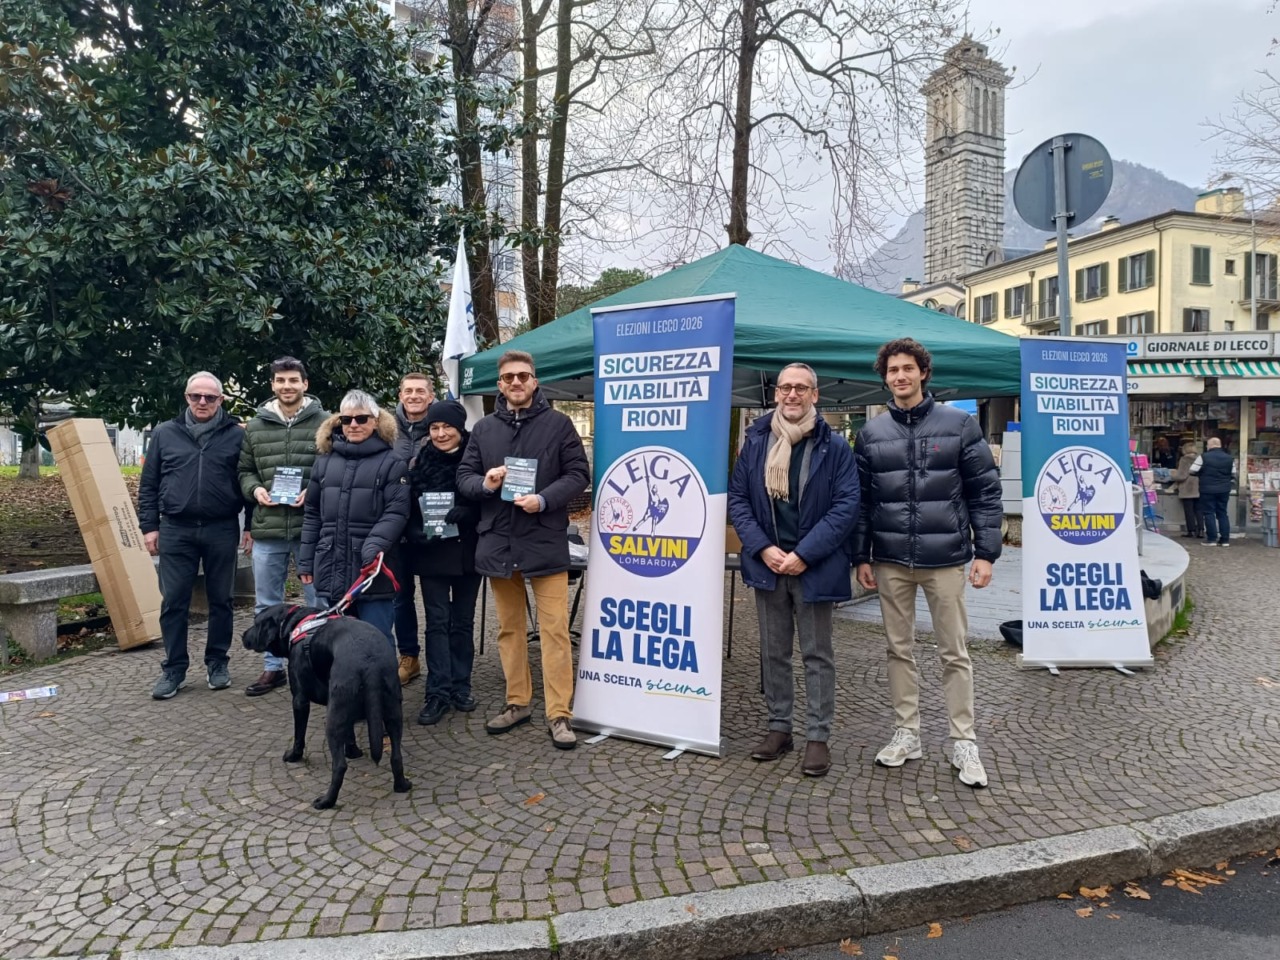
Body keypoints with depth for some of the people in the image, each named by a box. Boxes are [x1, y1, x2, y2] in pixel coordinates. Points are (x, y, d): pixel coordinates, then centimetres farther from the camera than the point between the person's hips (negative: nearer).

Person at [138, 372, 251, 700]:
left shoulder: (236, 435, 2)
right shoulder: (165, 433, 7)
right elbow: (148, 485, 9)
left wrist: (251, 526, -1)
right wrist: (149, 526, 3)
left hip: (222, 531, -1)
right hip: (176, 531, 1)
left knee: (220, 600, 8)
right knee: (173, 601, 3)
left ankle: (217, 663, 21)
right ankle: (174, 669, 13)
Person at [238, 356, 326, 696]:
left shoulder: (325, 422, -3)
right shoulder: (255, 426, 9)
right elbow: (244, 471, 15)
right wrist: (254, 489, -5)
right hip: (267, 529, 4)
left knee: (319, 603, 7)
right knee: (267, 605, 14)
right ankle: (273, 668, 28)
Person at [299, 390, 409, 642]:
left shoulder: (391, 463, -1)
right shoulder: (324, 461, 14)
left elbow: (396, 512, -9)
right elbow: (311, 514, 16)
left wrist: (375, 545, -24)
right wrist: (306, 562, 12)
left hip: (373, 568, -4)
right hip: (331, 569, 5)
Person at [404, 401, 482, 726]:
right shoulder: (420, 461, 2)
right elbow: (407, 507, 2)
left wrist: (465, 513, -23)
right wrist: (415, 534, -14)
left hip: (467, 551, 0)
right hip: (431, 552, 0)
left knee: (462, 621, 9)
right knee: (437, 622, 1)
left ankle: (460, 688, 20)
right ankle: (438, 692, 5)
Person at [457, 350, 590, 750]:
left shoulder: (558, 423, 0)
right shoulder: (484, 428, 10)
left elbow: (579, 474, -3)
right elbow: (463, 476, 10)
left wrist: (544, 500, -18)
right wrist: (484, 483, -13)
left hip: (546, 541, -3)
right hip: (498, 542, 4)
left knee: (555, 630, -4)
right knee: (510, 628, 13)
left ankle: (559, 713, 4)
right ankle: (518, 702, 26)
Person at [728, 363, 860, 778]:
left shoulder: (834, 446, -4)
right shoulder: (756, 442, 5)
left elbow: (846, 506, -9)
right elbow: (737, 498, 4)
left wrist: (804, 555, -16)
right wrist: (763, 548, -9)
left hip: (815, 568, -3)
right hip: (767, 564, 3)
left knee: (817, 654, 6)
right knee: (773, 651, 12)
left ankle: (818, 736, 16)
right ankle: (779, 727, 25)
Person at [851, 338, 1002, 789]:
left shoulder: (959, 424, -1)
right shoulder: (871, 433, 6)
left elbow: (986, 492, -1)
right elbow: (861, 500, 8)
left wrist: (985, 552, -6)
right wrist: (862, 557, 4)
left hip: (945, 558, -2)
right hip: (890, 561, 3)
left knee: (954, 653, 5)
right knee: (899, 648, 11)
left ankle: (963, 742, 16)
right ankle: (907, 733, 24)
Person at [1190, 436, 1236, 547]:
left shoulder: (1203, 457, -10)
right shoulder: (1230, 458, 4)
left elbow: (1192, 471, -7)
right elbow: (1233, 475, 9)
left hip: (1208, 489, -4)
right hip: (1224, 489, 4)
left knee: (1209, 513, 2)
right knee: (1222, 513, 12)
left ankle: (1212, 539, -1)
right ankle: (1225, 539, 11)